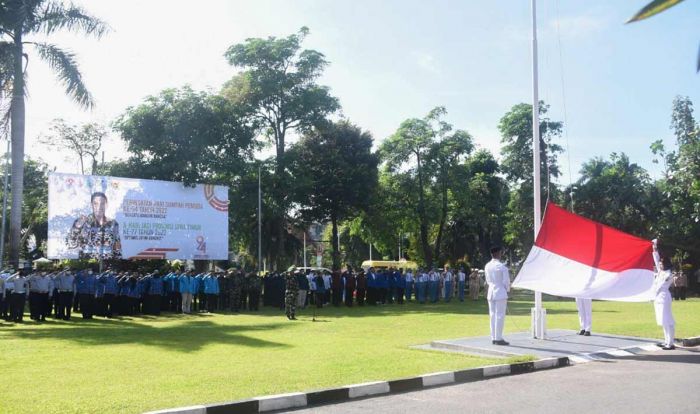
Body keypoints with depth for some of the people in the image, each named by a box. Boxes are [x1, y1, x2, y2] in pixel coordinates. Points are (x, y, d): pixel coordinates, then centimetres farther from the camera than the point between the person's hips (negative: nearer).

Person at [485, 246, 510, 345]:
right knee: (500, 316, -2)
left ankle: (493, 338, 14)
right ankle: (498, 338, -2)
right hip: (501, 293, -6)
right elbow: (506, 281, -9)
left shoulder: (487, 266, 6)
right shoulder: (502, 266, -14)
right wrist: (507, 291, 7)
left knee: (492, 315, 10)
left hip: (490, 292, 6)